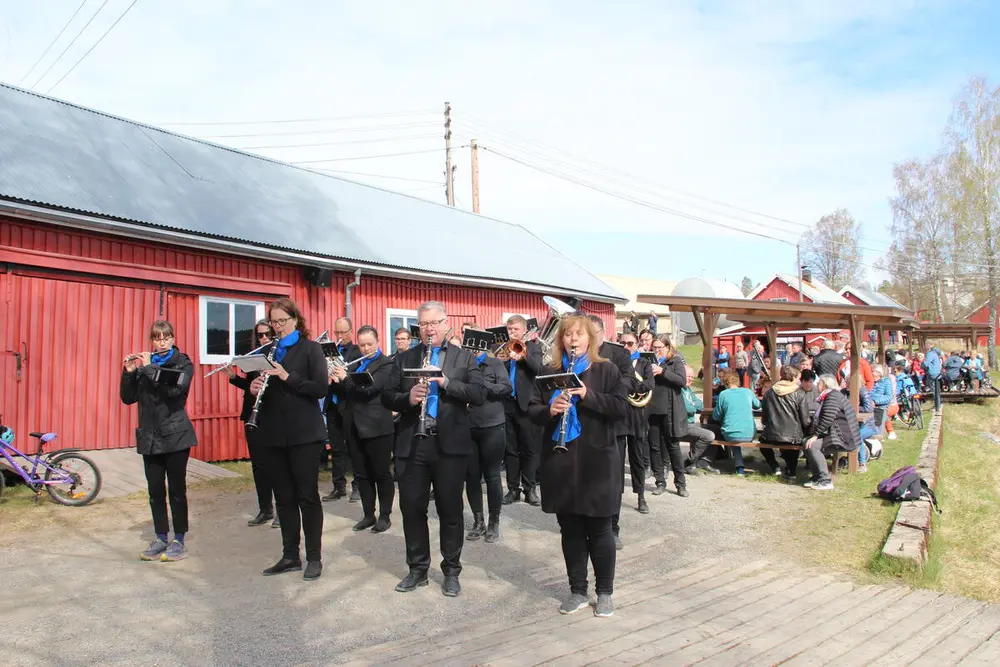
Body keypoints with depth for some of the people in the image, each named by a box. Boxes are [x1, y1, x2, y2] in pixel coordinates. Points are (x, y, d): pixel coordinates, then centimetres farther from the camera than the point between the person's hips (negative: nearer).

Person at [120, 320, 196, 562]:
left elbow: (176, 388, -20)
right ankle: (161, 538, 21)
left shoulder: (183, 363, -1)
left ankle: (179, 540, 10)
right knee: (155, 490, 9)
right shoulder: (144, 364, 9)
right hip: (150, 437, 4)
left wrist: (150, 367, -16)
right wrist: (129, 372, -9)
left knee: (176, 489, 1)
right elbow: (128, 398, 5)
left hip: (175, 436, -4)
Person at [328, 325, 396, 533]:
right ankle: (368, 515, 21)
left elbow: (370, 388, -20)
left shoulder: (385, 364, -6)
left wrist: (345, 378, -19)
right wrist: (334, 382, -3)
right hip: (355, 427, 7)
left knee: (381, 473, 2)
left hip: (377, 427, -7)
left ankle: (385, 516, 12)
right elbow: (344, 392, 16)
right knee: (361, 474, 11)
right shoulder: (355, 363, 15)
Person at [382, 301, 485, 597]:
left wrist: (446, 382, -19)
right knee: (411, 508, 9)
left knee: (450, 510, 8)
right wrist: (408, 398, -16)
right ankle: (417, 569, 27)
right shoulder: (404, 358, 9)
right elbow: (387, 397, 4)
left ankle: (451, 571, 23)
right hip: (412, 445, 2)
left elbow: (479, 395, -7)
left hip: (450, 445, -2)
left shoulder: (465, 358, 4)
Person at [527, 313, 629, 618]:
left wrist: (587, 395, -21)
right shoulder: (551, 373, 8)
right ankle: (577, 591, 25)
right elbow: (533, 410, 5)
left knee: (599, 530, 6)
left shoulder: (606, 370, 0)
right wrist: (550, 410, -16)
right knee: (570, 530, 11)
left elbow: (622, 406, -10)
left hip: (596, 460, -3)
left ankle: (605, 592, 23)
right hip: (560, 461, 3)